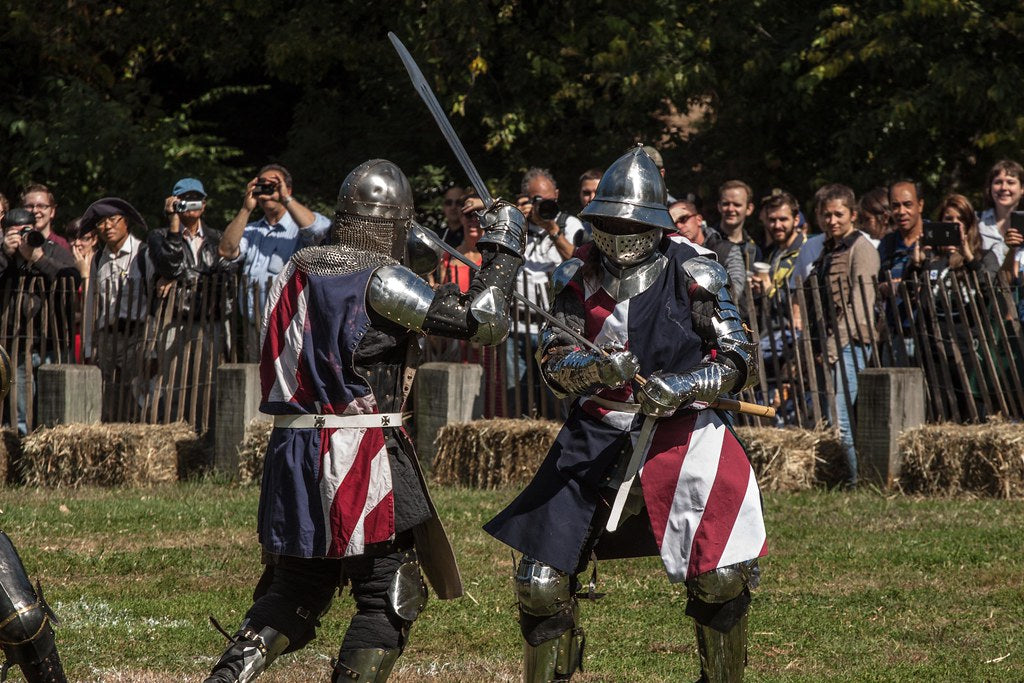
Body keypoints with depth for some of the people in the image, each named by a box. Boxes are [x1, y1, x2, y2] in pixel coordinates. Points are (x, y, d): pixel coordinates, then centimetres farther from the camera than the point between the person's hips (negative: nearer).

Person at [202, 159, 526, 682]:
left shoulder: (296, 271, 10)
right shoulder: (381, 280, -10)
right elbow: (481, 322, -11)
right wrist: (503, 247, 1)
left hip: (292, 451, 7)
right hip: (361, 455, -7)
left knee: (293, 589, 17)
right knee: (391, 596, 3)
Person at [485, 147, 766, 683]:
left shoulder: (692, 275, -7)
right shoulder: (580, 277, 1)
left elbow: (742, 360, -6)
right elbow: (552, 361, -2)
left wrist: (686, 386, -23)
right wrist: (596, 369, -23)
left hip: (679, 433, -3)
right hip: (596, 437, 3)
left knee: (723, 578, -12)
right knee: (541, 584, 1)